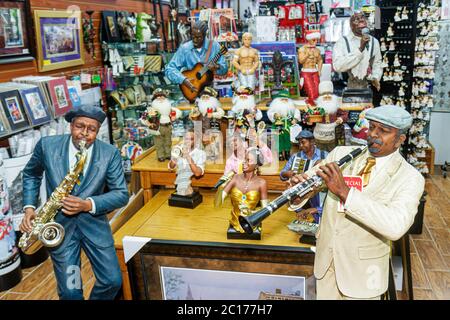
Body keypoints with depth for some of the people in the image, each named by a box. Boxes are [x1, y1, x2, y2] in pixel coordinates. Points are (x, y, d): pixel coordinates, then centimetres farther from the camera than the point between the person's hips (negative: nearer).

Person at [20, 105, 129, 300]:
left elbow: (121, 194, -7)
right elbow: (30, 174, 12)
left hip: (94, 223, 1)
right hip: (58, 224, 0)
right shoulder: (47, 145, -6)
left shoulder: (110, 154, -8)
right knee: (70, 292, 1)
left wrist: (88, 204, -21)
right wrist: (29, 207, -1)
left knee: (113, 281, 1)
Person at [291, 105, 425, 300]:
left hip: (362, 269, -3)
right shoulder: (342, 154, -3)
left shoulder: (410, 179, -15)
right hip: (325, 257, 3)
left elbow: (396, 227, -31)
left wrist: (344, 192, -39)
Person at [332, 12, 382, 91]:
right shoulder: (342, 42, -6)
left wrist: (375, 78, -6)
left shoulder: (374, 42, 7)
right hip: (346, 89, -3)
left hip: (366, 88, 3)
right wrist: (360, 49, -21)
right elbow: (337, 66, -20)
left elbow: (377, 64, 14)